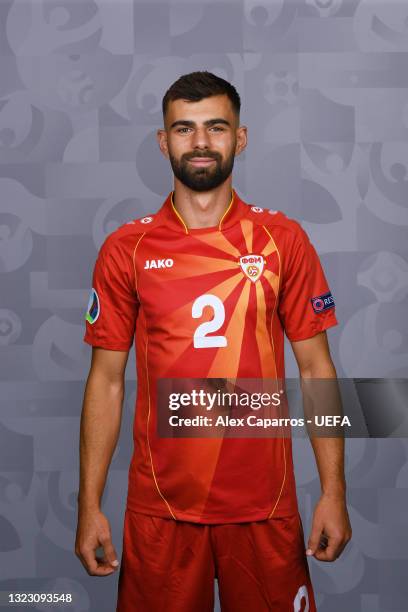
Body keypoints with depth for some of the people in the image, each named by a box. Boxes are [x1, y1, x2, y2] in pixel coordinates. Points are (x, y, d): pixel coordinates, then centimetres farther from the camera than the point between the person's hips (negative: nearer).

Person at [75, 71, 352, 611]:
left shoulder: (283, 239, 0)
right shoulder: (126, 249, 0)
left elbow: (315, 368, 2)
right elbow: (107, 379, 3)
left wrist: (334, 492, -2)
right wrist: (89, 505, 1)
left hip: (264, 503, 0)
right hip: (160, 505, 0)